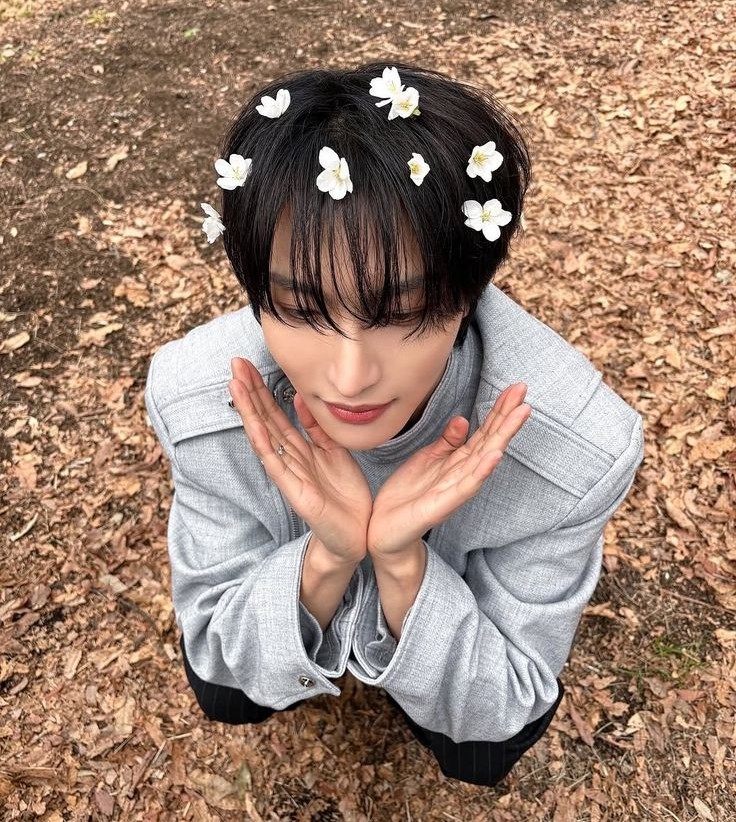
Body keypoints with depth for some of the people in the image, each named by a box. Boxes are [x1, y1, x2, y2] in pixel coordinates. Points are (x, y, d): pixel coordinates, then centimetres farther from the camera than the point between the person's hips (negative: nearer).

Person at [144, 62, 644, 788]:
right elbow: (214, 649, -22)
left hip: (454, 587, 0)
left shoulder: (575, 445, -39)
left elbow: (503, 703, -25)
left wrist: (404, 565, -44)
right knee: (223, 694, -12)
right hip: (293, 566, 1)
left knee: (479, 753, -13)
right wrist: (326, 557, -42)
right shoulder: (194, 395, -35)